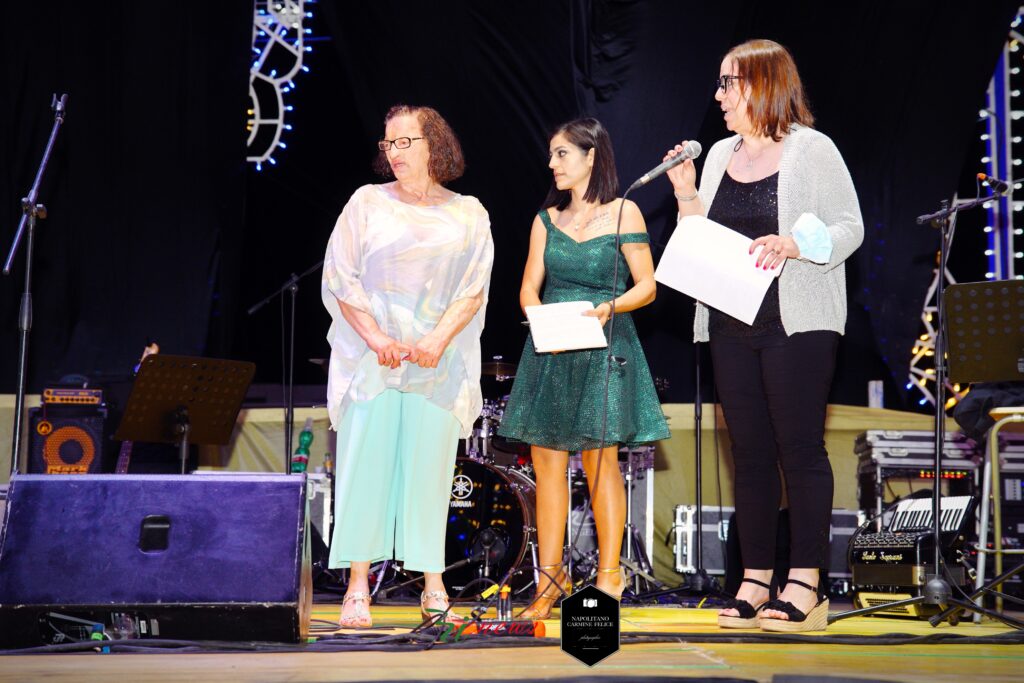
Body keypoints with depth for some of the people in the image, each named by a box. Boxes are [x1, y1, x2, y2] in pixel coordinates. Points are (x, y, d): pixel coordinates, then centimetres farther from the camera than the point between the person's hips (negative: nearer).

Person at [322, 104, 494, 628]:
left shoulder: (468, 215, 9)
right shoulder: (367, 203, 7)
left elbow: (474, 289, 3)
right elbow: (340, 279, 1)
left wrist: (438, 340, -12)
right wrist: (376, 338, -11)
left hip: (439, 363, 1)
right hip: (371, 357, 0)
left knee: (430, 467, 1)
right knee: (366, 462, -5)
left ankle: (433, 584, 7)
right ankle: (357, 587, -3)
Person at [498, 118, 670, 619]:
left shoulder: (623, 213, 2)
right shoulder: (547, 218, 13)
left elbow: (646, 286, 0)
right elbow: (529, 288, 10)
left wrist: (608, 307, -17)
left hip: (602, 349, -4)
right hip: (549, 351, 4)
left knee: (600, 462, -5)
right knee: (546, 461, 1)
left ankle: (608, 576, 3)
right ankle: (549, 579, 7)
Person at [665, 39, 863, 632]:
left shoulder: (811, 149, -1)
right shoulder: (720, 155, 16)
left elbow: (849, 228, -6)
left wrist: (793, 244, -21)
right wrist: (686, 195, 2)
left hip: (797, 322, -6)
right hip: (731, 325, 6)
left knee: (800, 448, -6)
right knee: (750, 452, 6)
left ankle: (806, 585, -2)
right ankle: (756, 582, 11)